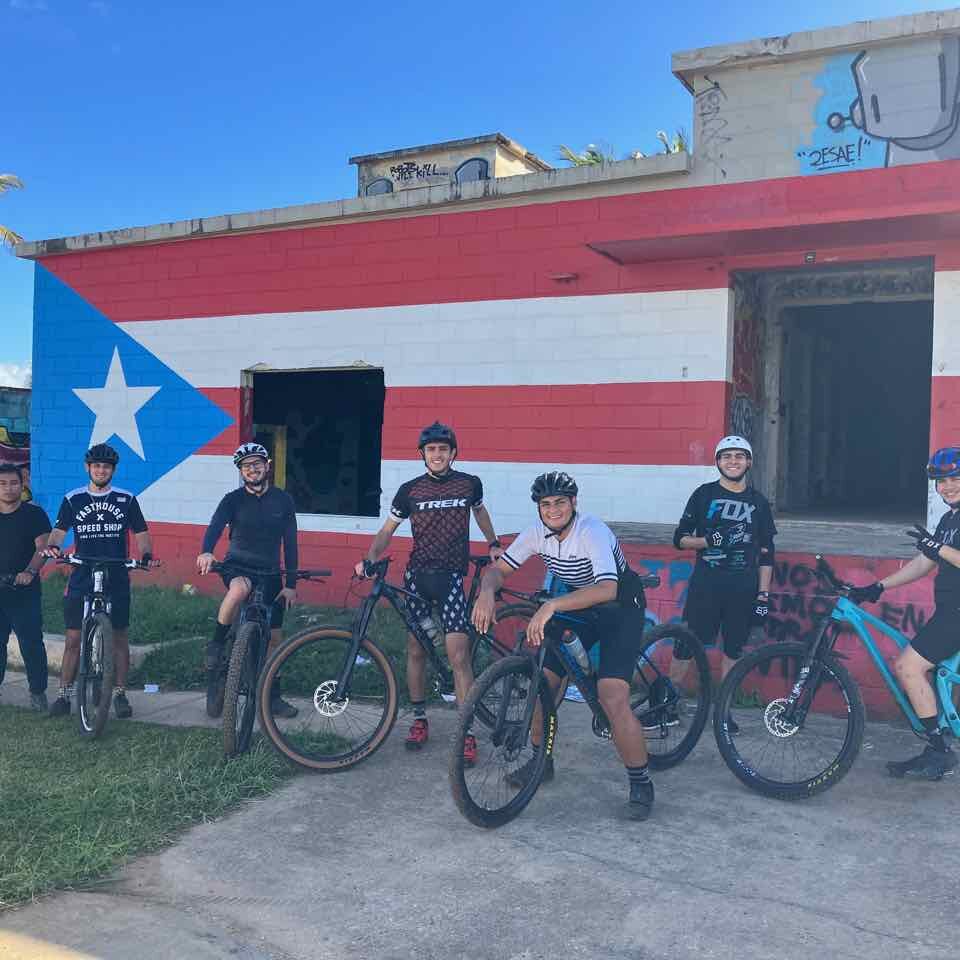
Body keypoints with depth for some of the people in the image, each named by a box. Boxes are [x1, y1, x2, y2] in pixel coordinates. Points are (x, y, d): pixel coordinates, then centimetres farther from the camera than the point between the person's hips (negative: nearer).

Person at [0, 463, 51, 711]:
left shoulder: (34, 513, 1)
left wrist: (29, 572, -21)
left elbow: (42, 546, -6)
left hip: (25, 590, -3)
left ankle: (38, 692, 8)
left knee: (31, 643, -2)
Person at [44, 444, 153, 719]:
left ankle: (120, 693, 15)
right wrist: (51, 546, -23)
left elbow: (141, 533, 4)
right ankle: (64, 694, 13)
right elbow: (59, 529, -1)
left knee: (119, 637, 4)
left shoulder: (126, 499, 5)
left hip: (117, 580, 0)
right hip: (81, 579, 0)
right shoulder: (73, 500, 6)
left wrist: (146, 555, -15)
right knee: (74, 638, 2)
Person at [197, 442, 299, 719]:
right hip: (237, 565, -3)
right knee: (240, 588, -40)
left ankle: (270, 696, 22)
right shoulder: (233, 499, -7)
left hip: (269, 571, 3)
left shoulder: (283, 500, -1)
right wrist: (206, 552, -47)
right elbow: (215, 526, -25)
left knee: (274, 637, 6)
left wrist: (291, 585, -4)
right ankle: (215, 648, -20)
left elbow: (290, 543, 0)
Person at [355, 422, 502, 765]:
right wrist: (369, 559, -11)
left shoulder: (470, 484, 1)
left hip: (452, 576, -2)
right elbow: (387, 530, 4)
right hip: (417, 575, 2)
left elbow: (479, 511, 23)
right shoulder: (410, 489, 0)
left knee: (458, 655, -9)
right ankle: (419, 720, 23)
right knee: (416, 650, 7)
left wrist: (493, 544, 18)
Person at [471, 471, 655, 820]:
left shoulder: (593, 532, -29)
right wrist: (486, 592, -28)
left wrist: (552, 605, -52)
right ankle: (541, 759, 22)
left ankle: (641, 783, -2)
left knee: (612, 697, -20)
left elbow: (607, 589, -43)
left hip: (620, 609, -6)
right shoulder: (538, 533, -10)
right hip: (577, 606, 6)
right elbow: (499, 568, -5)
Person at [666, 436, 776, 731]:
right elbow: (680, 539, 2)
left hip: (742, 589, 2)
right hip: (705, 585, -2)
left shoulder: (758, 502, 8)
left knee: (733, 649, 7)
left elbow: (765, 554, 10)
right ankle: (668, 707, 9)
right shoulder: (704, 494, 2)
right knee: (686, 644, -2)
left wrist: (763, 595, 4)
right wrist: (708, 541, -17)